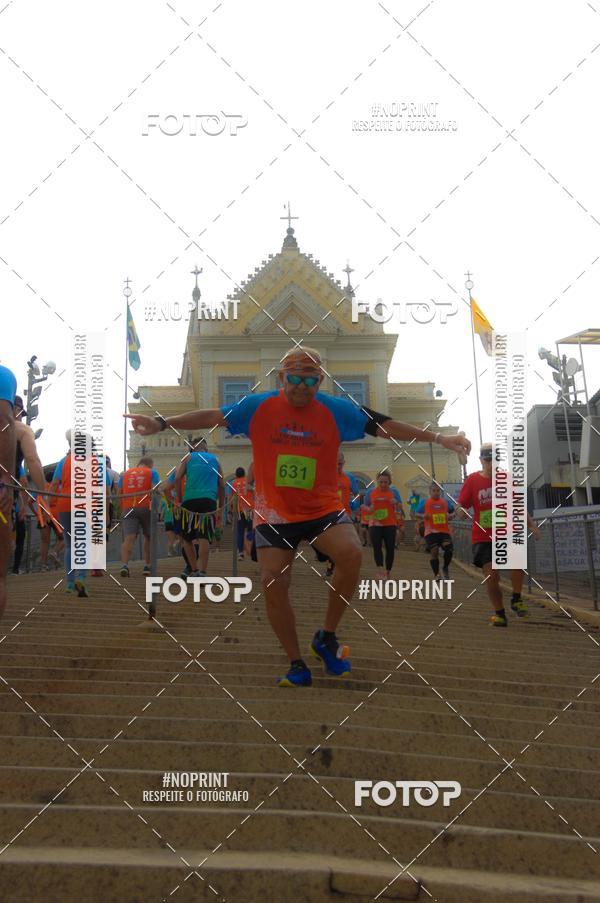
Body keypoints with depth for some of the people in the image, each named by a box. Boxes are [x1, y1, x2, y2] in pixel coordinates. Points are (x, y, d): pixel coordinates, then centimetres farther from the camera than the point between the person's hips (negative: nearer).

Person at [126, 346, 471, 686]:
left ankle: (327, 637, -4)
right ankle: (297, 665, 11)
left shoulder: (337, 410, -6)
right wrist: (162, 423, -17)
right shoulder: (258, 407, -6)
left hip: (323, 508, 0)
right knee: (273, 583, -8)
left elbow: (382, 425, -6)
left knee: (351, 554, -26)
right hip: (274, 514, 1)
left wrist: (437, 438, -9)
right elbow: (213, 417, -7)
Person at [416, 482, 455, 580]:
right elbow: (417, 514, 7)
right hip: (431, 531, -1)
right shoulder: (424, 502, 5)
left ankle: (445, 568, 10)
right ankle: (436, 574, 10)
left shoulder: (446, 502, 11)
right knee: (434, 551, -6)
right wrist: (423, 516, -13)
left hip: (444, 531, 2)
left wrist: (450, 516, 0)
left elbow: (452, 511, 22)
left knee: (449, 548, -17)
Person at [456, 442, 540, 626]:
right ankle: (499, 614, 11)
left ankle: (516, 600, -4)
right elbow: (460, 508, -1)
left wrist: (530, 523, 1)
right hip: (483, 537, 0)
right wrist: (461, 512, -25)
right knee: (491, 575, -11)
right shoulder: (473, 480, -1)